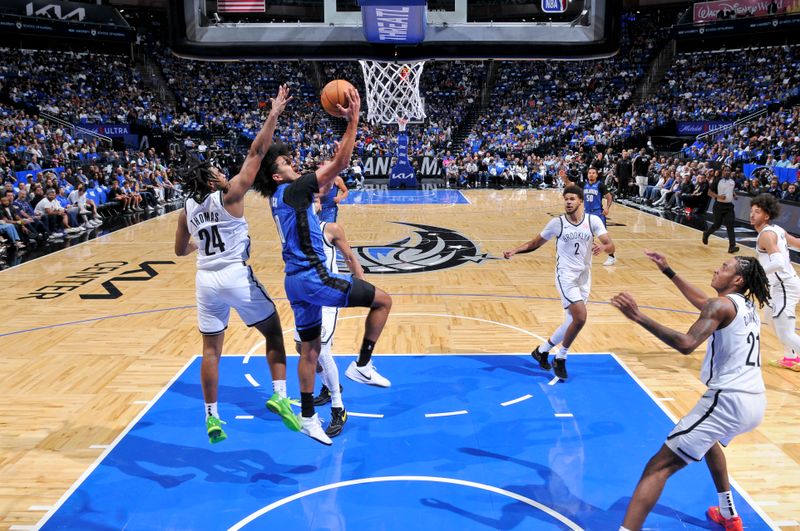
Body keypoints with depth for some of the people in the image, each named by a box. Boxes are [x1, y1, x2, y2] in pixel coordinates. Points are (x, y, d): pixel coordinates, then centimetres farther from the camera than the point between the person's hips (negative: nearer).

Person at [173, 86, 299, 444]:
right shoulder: (229, 196, -7)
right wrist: (274, 115, -9)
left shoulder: (187, 209, 7)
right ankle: (280, 395, -4)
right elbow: (256, 153, -10)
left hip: (206, 280, 5)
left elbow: (181, 250, 19)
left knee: (211, 350, 13)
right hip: (236, 276, -5)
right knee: (273, 331, 9)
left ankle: (211, 417, 17)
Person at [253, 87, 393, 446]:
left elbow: (333, 166, 21)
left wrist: (347, 124, 19)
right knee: (382, 300, 1)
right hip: (314, 278, -9)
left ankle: (308, 417, 24)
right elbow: (340, 163, -17)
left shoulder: (281, 197, 15)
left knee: (310, 349, 16)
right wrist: (353, 119, -13)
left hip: (298, 280, 10)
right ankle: (362, 366, 7)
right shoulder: (291, 191, -12)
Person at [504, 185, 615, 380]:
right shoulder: (557, 223, -5)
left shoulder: (593, 221, -1)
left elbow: (611, 246, -7)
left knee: (571, 322, 8)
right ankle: (560, 359, 1)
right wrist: (515, 250, -9)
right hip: (566, 276, -4)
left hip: (584, 277, 4)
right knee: (580, 318, -19)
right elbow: (535, 243, 6)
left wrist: (602, 247, -30)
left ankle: (542, 350, 30)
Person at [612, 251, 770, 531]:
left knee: (659, 466, -11)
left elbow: (686, 344, -26)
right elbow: (704, 303, 34)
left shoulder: (723, 305, -9)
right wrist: (668, 271, 35)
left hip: (730, 400, -9)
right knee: (706, 439, 39)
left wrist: (638, 317, -29)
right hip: (755, 402, 9)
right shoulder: (748, 306, 17)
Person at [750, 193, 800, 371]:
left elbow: (778, 263, -33)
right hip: (783, 284, 11)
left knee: (786, 335, -12)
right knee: (771, 317, 31)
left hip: (785, 286, -11)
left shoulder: (766, 234, -20)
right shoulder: (776, 229, 7)